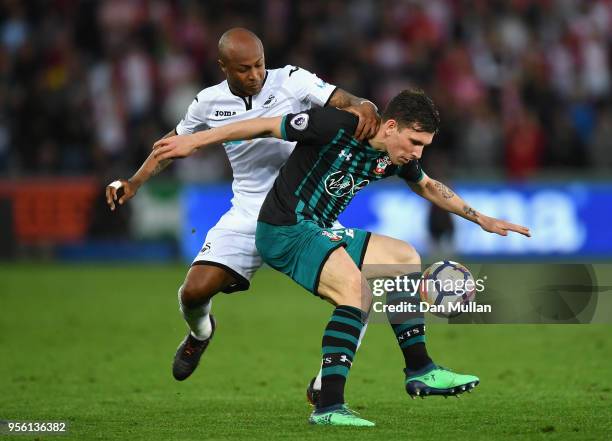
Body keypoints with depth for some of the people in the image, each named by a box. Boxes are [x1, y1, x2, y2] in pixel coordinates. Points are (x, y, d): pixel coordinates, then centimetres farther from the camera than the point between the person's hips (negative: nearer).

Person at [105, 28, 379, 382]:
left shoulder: (292, 81, -10)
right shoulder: (211, 102, -1)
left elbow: (348, 102, -17)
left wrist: (363, 108, -41)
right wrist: (136, 182, 6)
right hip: (247, 217, 2)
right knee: (194, 292, -8)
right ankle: (200, 332, 32)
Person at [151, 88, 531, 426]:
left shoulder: (397, 157, 4)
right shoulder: (336, 126, -20)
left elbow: (428, 186, 27)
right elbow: (266, 126, -12)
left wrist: (482, 219, 29)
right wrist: (194, 141, -8)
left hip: (319, 231, 9)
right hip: (283, 231, -9)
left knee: (403, 255, 12)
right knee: (357, 288, -28)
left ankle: (420, 371, 18)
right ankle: (329, 405, -34)